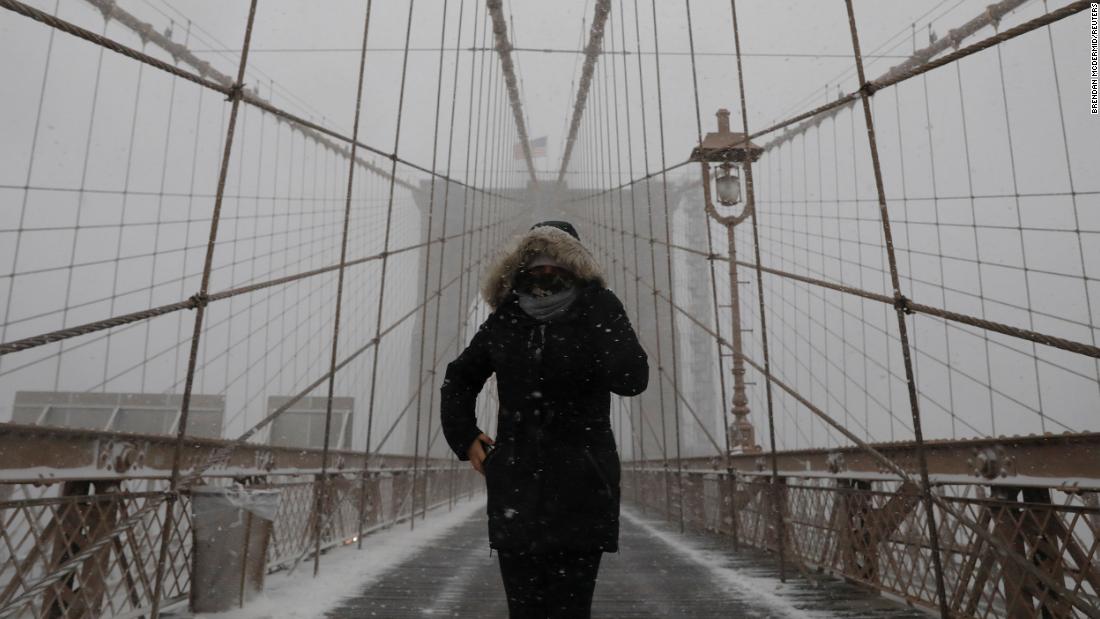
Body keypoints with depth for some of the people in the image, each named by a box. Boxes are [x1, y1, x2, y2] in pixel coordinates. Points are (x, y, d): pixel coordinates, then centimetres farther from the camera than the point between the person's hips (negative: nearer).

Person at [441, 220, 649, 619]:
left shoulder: (596, 311, -2)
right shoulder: (505, 321, 7)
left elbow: (633, 379, -16)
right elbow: (459, 378, 20)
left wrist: (598, 316, -15)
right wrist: (465, 438, 9)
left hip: (580, 486, -3)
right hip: (516, 487, 3)